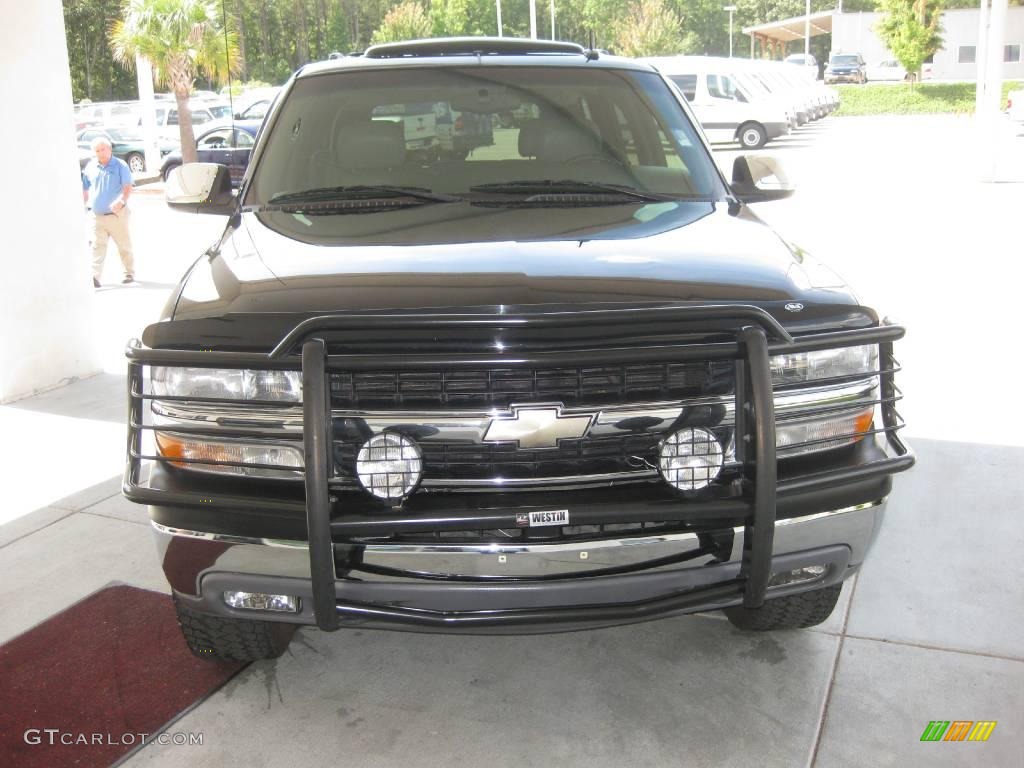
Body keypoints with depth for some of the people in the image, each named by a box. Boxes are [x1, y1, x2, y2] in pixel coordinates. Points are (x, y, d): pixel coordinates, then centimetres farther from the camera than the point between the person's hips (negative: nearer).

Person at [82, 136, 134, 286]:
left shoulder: (120, 165, -5)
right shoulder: (90, 167, 8)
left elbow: (128, 187, -13)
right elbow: (85, 189, 18)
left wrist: (122, 201, -30)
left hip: (117, 214, -3)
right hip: (97, 216, 3)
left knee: (124, 246, 8)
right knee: (97, 247, -4)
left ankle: (129, 273, 22)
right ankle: (95, 277, -9)